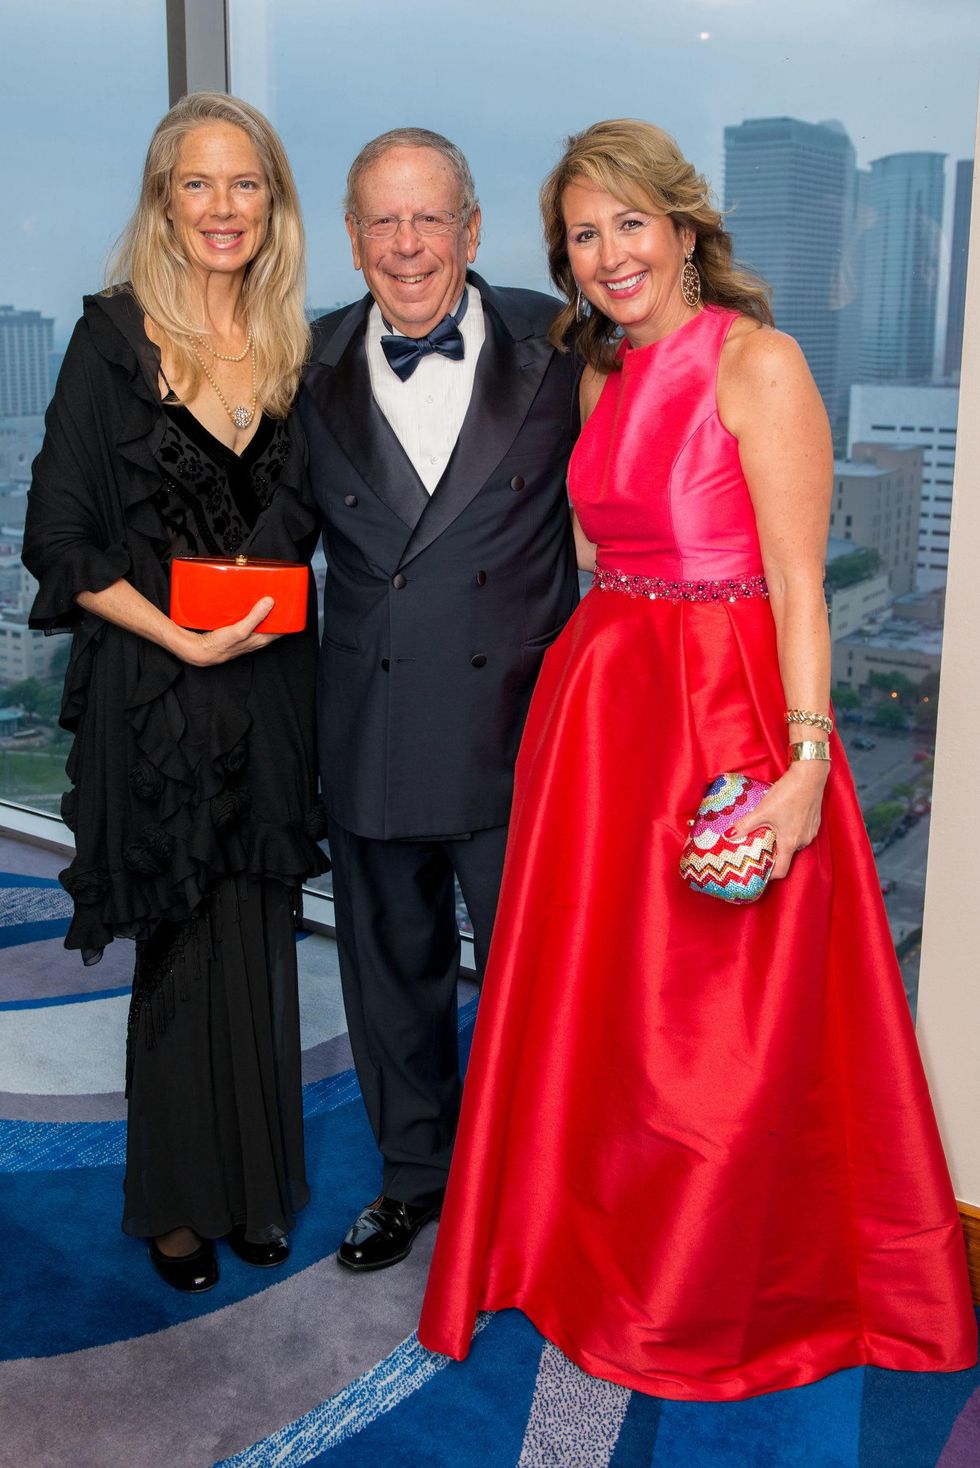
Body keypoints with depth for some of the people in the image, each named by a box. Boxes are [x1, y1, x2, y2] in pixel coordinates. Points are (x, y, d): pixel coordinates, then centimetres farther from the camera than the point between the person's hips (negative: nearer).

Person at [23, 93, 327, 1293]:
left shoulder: (292, 345, 8)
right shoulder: (116, 336, -5)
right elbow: (60, 539, -8)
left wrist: (269, 602, -2)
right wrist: (183, 637, -15)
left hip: (271, 688, 4)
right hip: (155, 695, -4)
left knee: (259, 943, 11)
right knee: (183, 951, 6)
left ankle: (257, 1188, 29)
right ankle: (178, 1203, 25)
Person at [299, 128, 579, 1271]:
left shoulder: (554, 346, -3)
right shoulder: (313, 369, 2)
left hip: (519, 725, -2)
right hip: (370, 732, 2)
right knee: (391, 964, 17)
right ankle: (414, 1171, 39)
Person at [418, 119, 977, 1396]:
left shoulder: (756, 360, -9)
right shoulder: (606, 379, 14)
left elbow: (799, 583, -15)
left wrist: (805, 763, -22)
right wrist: (583, 693, 7)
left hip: (723, 716, -7)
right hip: (597, 708, 7)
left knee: (717, 1023, 5)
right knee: (588, 994, 14)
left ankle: (712, 1298, 27)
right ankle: (595, 1247, 36)